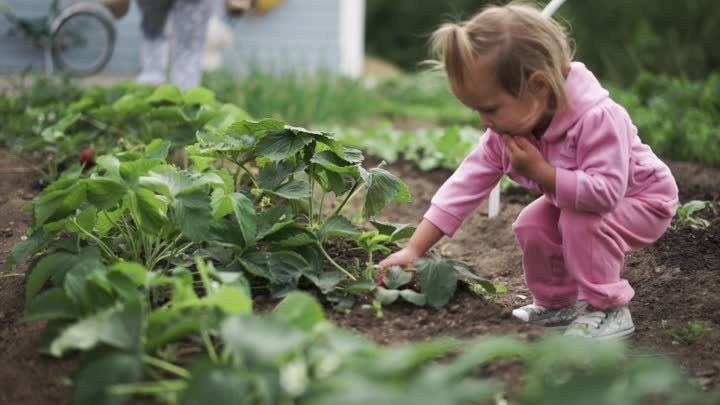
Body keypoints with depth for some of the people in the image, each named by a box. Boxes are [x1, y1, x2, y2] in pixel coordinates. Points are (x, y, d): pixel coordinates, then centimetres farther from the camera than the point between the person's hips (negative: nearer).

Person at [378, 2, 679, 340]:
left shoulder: (597, 119, -40)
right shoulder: (507, 129, -17)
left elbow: (605, 192, -45)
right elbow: (466, 183, -17)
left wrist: (539, 171, -42)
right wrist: (413, 249, -22)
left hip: (643, 200, -7)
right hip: (573, 200, 7)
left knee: (580, 221, -31)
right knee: (531, 225, -10)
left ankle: (607, 310, -15)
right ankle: (559, 303, 12)